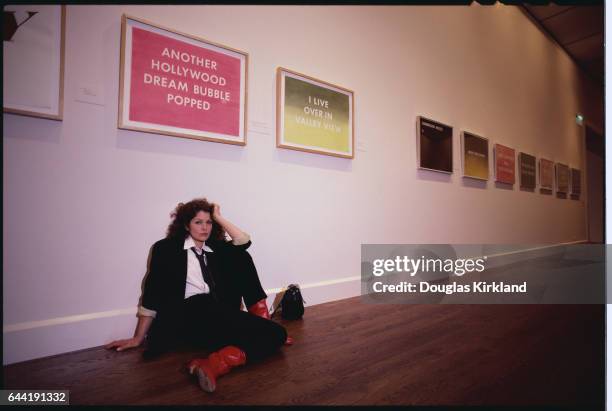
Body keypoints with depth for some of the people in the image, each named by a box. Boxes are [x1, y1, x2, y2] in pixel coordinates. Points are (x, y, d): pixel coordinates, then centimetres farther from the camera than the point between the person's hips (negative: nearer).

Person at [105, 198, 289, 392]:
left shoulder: (216, 248, 20)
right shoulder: (167, 248, 7)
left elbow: (244, 241, 4)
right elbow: (153, 293, 4)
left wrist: (219, 218, 12)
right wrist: (138, 338, 3)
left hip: (221, 311, 8)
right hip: (191, 312, -8)